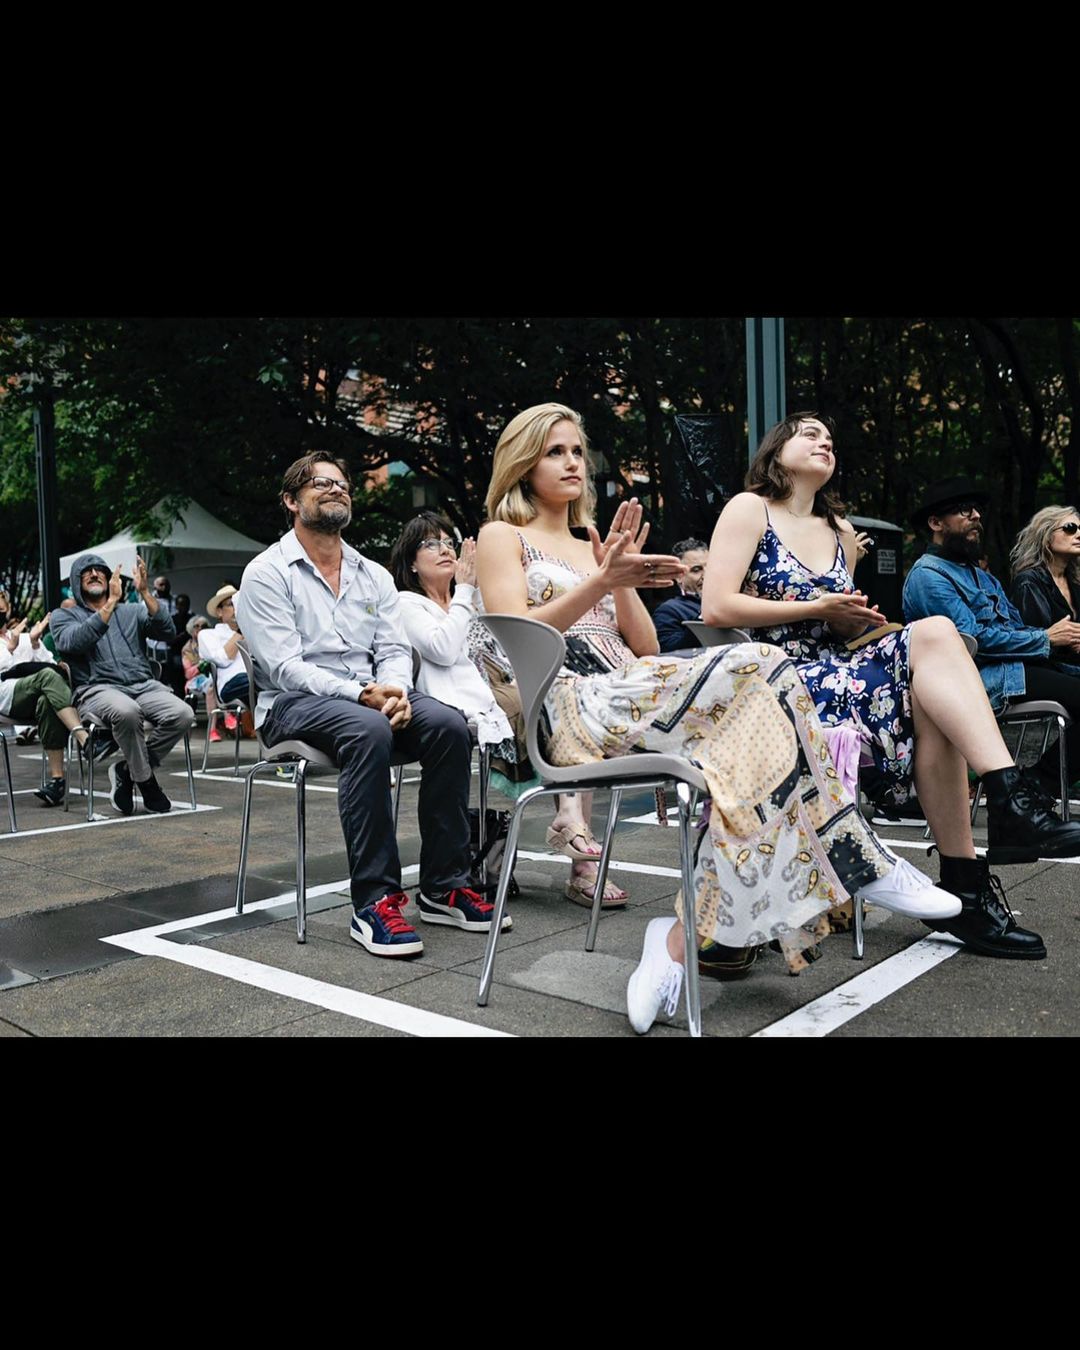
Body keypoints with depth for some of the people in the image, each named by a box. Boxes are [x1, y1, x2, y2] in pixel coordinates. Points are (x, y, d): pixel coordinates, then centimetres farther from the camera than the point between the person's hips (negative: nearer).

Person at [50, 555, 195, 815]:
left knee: (183, 715, -26)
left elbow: (166, 631, 2)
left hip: (143, 685, 3)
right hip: (97, 689, -3)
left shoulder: (132, 611, 22)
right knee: (126, 711, -38)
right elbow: (73, 642, -10)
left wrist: (145, 592, -8)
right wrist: (111, 603, -13)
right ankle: (145, 781, -15)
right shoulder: (64, 616, 15)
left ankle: (126, 771, -6)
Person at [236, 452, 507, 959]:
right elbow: (284, 666, -12)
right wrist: (363, 694, -24)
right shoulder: (265, 573, 0)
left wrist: (395, 691, -16)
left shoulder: (374, 575, 17)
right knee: (368, 731, -37)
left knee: (448, 724, -24)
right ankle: (374, 902, -31)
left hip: (373, 695, 5)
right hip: (295, 703, -5)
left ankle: (443, 887, -15)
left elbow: (394, 650, 8)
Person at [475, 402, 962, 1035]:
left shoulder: (593, 545, 30)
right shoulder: (502, 537, 14)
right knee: (757, 666, -27)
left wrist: (621, 581, 4)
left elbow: (646, 650, 19)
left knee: (747, 750, -28)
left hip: (633, 693, 6)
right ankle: (860, 861, -21)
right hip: (574, 708, -6)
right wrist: (600, 583, -15)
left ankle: (685, 936, -29)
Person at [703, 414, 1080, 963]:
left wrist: (857, 621, 2)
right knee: (933, 634, -23)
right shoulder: (749, 509, 3)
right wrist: (817, 609, -10)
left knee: (932, 679, -25)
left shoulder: (841, 531, 24)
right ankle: (1011, 804, -26)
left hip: (833, 670, 6)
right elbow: (716, 608, -11)